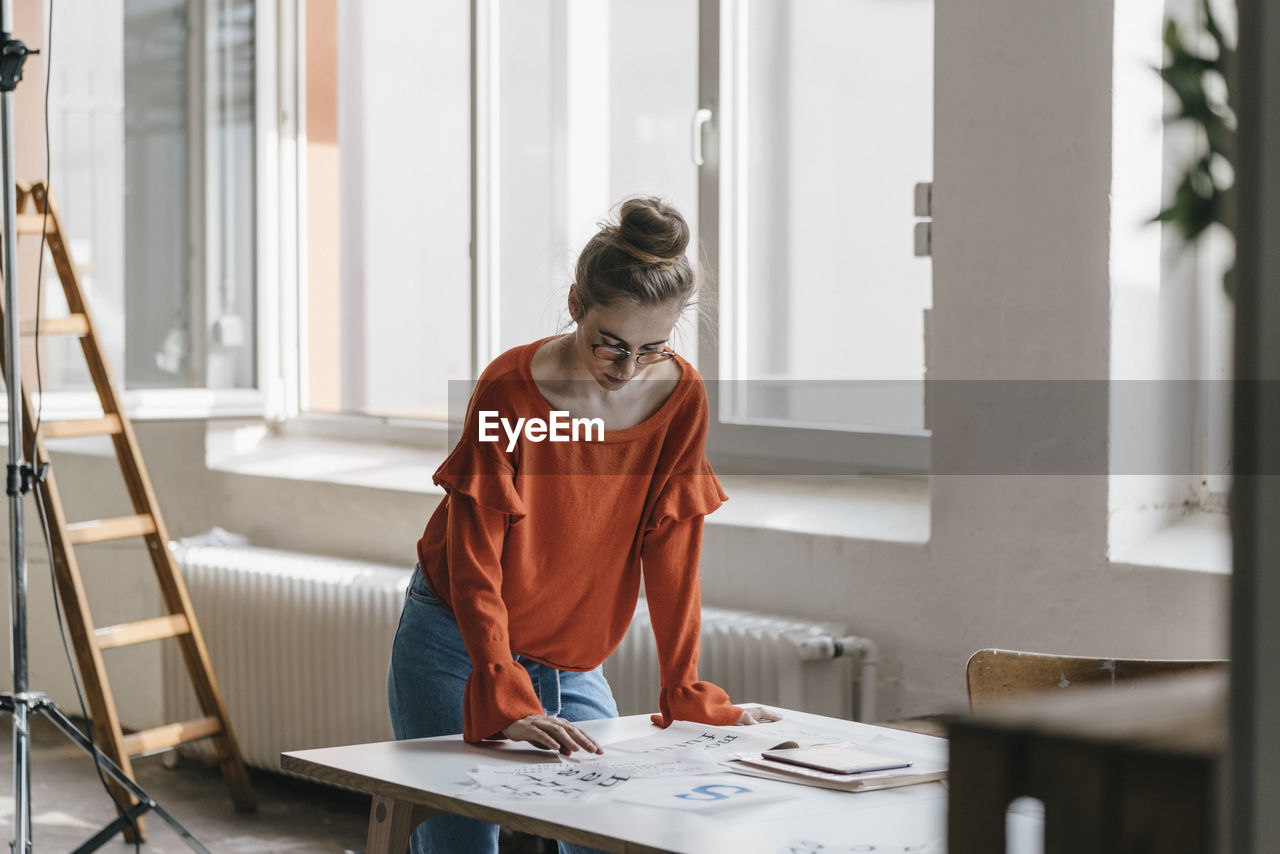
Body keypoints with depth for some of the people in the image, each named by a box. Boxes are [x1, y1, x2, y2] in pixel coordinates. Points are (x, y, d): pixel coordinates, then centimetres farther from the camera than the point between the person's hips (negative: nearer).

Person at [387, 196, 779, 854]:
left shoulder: (681, 398, -9)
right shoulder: (511, 391, -21)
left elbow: (670, 554, -4)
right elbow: (475, 564, -22)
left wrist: (686, 695, -5)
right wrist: (508, 703, -32)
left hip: (571, 663, 4)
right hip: (459, 651, -4)